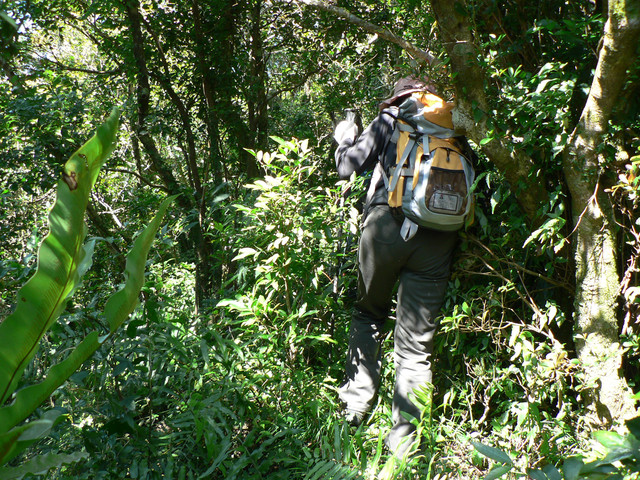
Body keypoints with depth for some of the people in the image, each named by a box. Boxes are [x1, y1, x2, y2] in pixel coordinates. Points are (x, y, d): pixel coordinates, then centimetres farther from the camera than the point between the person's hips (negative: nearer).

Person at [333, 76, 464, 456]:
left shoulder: (393, 118, 13)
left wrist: (344, 139, 29)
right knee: (417, 343, 5)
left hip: (390, 224, -2)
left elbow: (349, 166, 11)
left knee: (369, 315, 21)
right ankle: (404, 440, 9)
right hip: (439, 239, 2)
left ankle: (357, 404, 19)